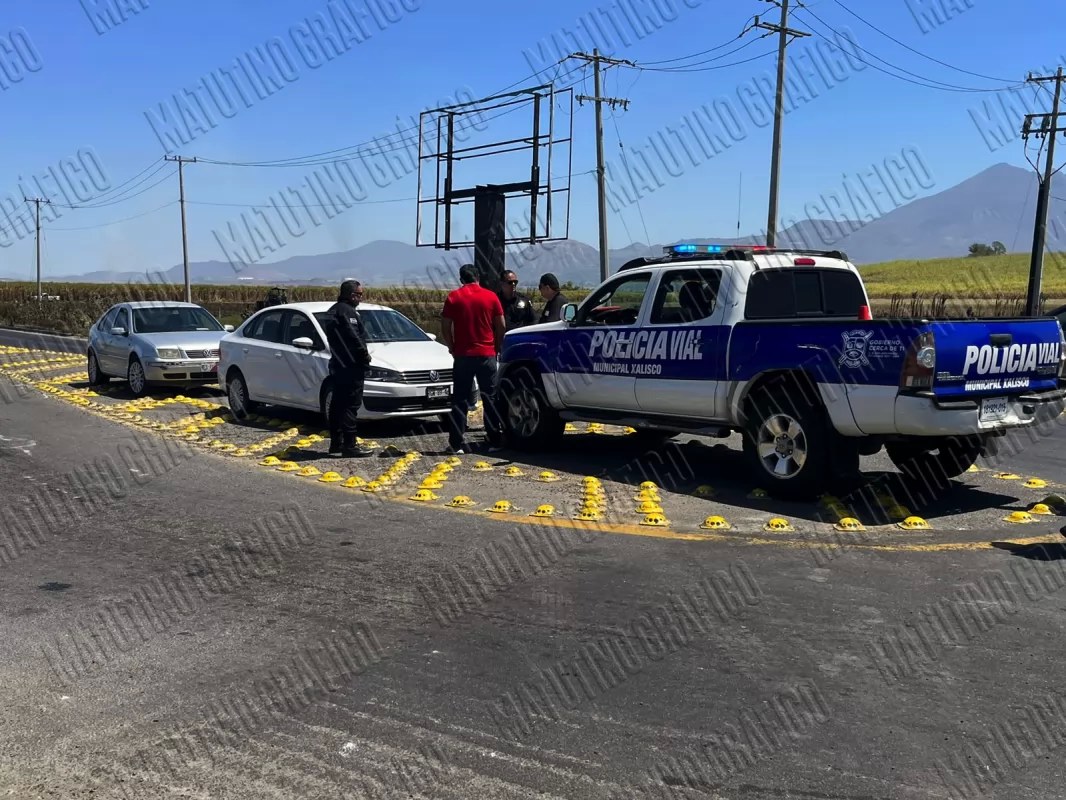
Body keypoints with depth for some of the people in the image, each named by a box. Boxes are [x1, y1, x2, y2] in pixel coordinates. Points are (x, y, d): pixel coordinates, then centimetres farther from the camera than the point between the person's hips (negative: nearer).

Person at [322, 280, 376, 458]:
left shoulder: (333, 310, 17)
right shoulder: (346, 311, -14)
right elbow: (354, 337, -20)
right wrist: (365, 355, -6)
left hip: (338, 364, 11)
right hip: (351, 365, -11)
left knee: (338, 403, 14)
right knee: (351, 405, -9)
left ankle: (336, 442, 20)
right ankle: (350, 445, -10)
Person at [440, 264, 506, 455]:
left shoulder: (454, 297, -1)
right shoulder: (491, 297, 1)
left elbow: (445, 328, -2)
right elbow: (501, 326, 2)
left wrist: (452, 348, 11)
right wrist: (496, 348, 15)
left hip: (463, 355, -1)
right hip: (487, 355, 1)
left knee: (460, 401, 3)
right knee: (490, 399, 8)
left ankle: (457, 444, 1)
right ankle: (494, 441, 9)